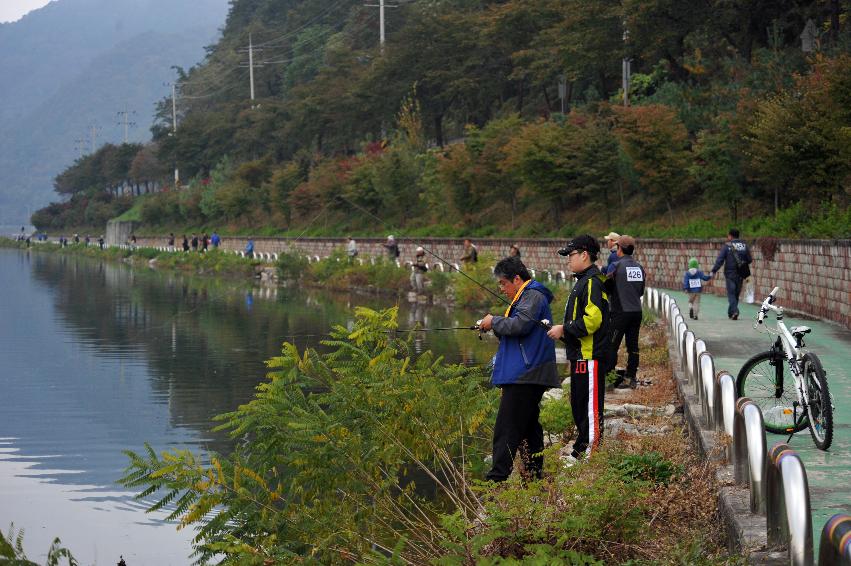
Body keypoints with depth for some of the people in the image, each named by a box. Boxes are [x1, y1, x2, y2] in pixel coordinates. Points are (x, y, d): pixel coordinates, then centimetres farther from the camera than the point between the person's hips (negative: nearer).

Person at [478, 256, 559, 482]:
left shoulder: (533, 296, -9)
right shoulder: (525, 297, 24)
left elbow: (520, 325, -23)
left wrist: (494, 322, -9)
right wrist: (495, 327, 11)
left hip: (525, 376, -11)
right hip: (525, 376, 11)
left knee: (507, 428, -13)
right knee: (529, 426, 13)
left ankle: (497, 477, -16)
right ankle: (534, 474, 16)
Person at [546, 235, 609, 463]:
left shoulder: (592, 283, -16)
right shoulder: (583, 281, 18)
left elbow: (592, 320, -25)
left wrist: (564, 330, -18)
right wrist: (564, 330, 13)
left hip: (590, 356, -11)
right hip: (580, 354, 11)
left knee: (590, 405, -6)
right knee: (578, 403, 16)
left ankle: (592, 452, -2)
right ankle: (581, 452, 23)